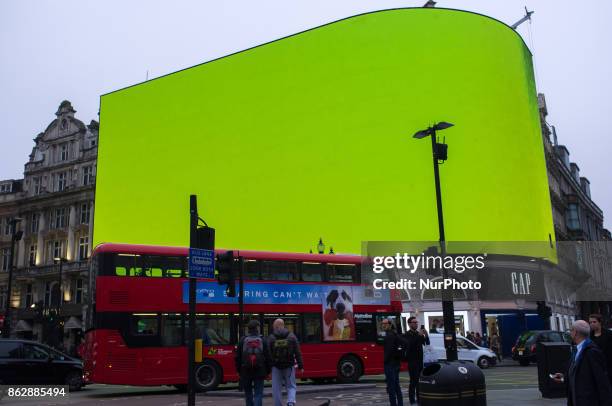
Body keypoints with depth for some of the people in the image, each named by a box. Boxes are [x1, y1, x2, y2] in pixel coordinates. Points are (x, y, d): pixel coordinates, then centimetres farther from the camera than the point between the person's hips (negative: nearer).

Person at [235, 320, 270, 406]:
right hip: (259, 371, -1)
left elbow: (238, 357, 2)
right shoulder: (262, 340, -2)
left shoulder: (243, 340, -1)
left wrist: (239, 370, 11)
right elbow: (267, 357, -1)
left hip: (246, 371, 1)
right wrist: (268, 371, 8)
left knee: (248, 393, 15)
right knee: (258, 394, 2)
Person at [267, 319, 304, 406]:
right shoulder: (292, 336, 2)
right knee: (291, 387, 11)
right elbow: (298, 353, 1)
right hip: (289, 366, 1)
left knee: (276, 389, 8)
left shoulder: (271, 338, -4)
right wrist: (300, 366, 6)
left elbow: (268, 354, -4)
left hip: (276, 367, -1)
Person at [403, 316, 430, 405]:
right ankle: (412, 400, -4)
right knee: (413, 381, -7)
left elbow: (427, 343, 9)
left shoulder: (419, 333, 14)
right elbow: (410, 344, -22)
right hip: (412, 360, -6)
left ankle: (419, 398, 14)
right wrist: (419, 335, -23)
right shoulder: (407, 334, -5)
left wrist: (426, 335, -8)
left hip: (420, 359, 6)